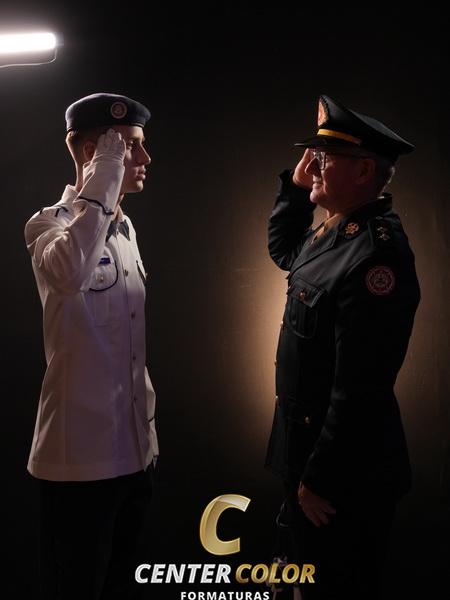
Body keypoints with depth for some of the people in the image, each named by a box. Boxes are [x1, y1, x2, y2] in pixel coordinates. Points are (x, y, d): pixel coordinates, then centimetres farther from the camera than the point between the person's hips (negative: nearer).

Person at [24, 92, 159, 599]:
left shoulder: (124, 227, 12)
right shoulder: (50, 223, -12)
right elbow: (70, 273, -39)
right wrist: (105, 178, -28)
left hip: (133, 448, 8)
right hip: (81, 453, -7)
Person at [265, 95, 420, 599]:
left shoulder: (374, 254, -27)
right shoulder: (334, 231, 3)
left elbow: (359, 390, -28)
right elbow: (283, 250, 25)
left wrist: (321, 480, -21)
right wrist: (295, 188, 9)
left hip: (344, 467, -9)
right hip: (307, 443, 9)